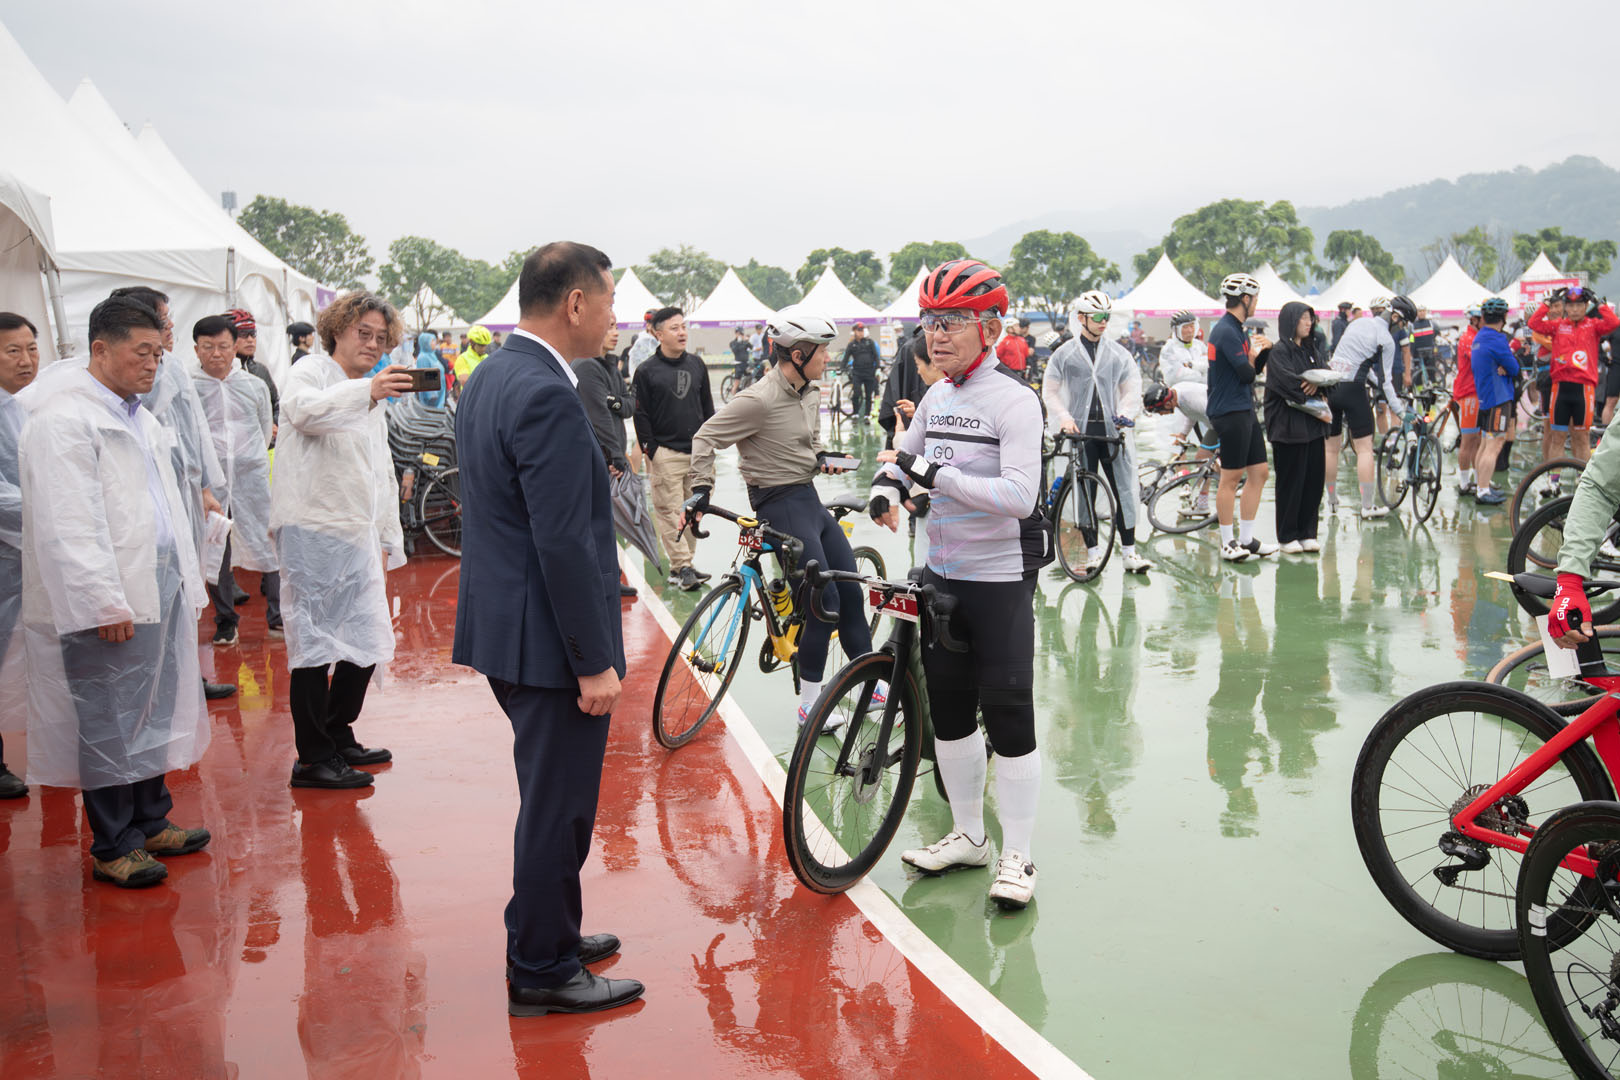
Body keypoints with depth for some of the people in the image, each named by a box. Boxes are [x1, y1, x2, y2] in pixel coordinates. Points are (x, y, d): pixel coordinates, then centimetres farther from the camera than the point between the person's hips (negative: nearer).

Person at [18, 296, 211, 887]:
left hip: (160, 592, 9)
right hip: (109, 606, -9)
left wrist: (186, 582, 20)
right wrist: (105, 603, -21)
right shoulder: (62, 419, -12)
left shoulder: (135, 416, 18)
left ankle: (151, 821, 30)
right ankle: (112, 849, 11)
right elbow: (69, 526, -18)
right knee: (109, 724, 0)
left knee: (153, 713, 16)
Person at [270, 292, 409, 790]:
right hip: (313, 530, -8)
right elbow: (304, 410, -29)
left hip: (359, 535, 8)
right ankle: (313, 759, 1)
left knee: (365, 641, 12)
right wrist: (367, 391, -44)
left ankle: (339, 737, 27)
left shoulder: (371, 400, 22)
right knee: (315, 643, -5)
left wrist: (387, 542, 20)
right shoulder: (313, 372, -4)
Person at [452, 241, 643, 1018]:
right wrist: (594, 662, -19)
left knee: (551, 796, 22)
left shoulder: (492, 377, 10)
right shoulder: (547, 397, -22)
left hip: (504, 625, 10)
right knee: (558, 803, 3)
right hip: (549, 638, -10)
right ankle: (543, 972, 16)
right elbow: (562, 542, -24)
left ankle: (548, 933, 37)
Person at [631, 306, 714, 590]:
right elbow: (640, 415, -2)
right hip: (665, 453, -5)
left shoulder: (697, 365, 12)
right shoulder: (646, 372, -2)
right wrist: (650, 449, -7)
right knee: (670, 511, -7)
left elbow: (707, 406, 18)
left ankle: (686, 564, 15)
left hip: (697, 451, 5)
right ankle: (681, 567, -5)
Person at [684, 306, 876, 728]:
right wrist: (700, 491, -19)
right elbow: (705, 440, -16)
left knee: (851, 592, 10)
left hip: (811, 499, 9)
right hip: (782, 507, -9)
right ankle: (809, 705, 4)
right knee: (825, 601, -9)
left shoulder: (811, 391, 5)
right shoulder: (759, 400, -21)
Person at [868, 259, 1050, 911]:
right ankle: (968, 834, 30)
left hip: (1000, 578, -7)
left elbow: (1020, 496, -25)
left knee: (1007, 716, -2)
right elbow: (902, 455, 24)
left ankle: (1017, 856, 11)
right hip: (941, 575, 7)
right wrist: (886, 487, 1)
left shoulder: (1013, 401, -14)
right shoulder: (935, 399, 7)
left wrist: (932, 474, -26)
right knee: (947, 708, 14)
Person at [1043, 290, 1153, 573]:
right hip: (1080, 432, -1)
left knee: (1125, 490, -3)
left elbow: (1133, 388, 9)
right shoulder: (1064, 354, 7)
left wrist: (1125, 412, -11)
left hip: (1114, 431, 1)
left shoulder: (1119, 354, 12)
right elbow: (1050, 392, 5)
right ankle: (1093, 551, 10)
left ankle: (1129, 552, 4)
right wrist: (1064, 418, -11)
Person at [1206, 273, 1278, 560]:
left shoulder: (1236, 329, 16)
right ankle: (1227, 543, 6)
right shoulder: (1226, 331, -16)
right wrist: (1252, 355, 0)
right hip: (1229, 414, -10)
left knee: (1259, 472, 9)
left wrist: (1262, 350, 0)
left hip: (1245, 411, 10)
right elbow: (1247, 374, -20)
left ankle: (1247, 539, 16)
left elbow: (1254, 369, 18)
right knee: (1231, 477, -3)